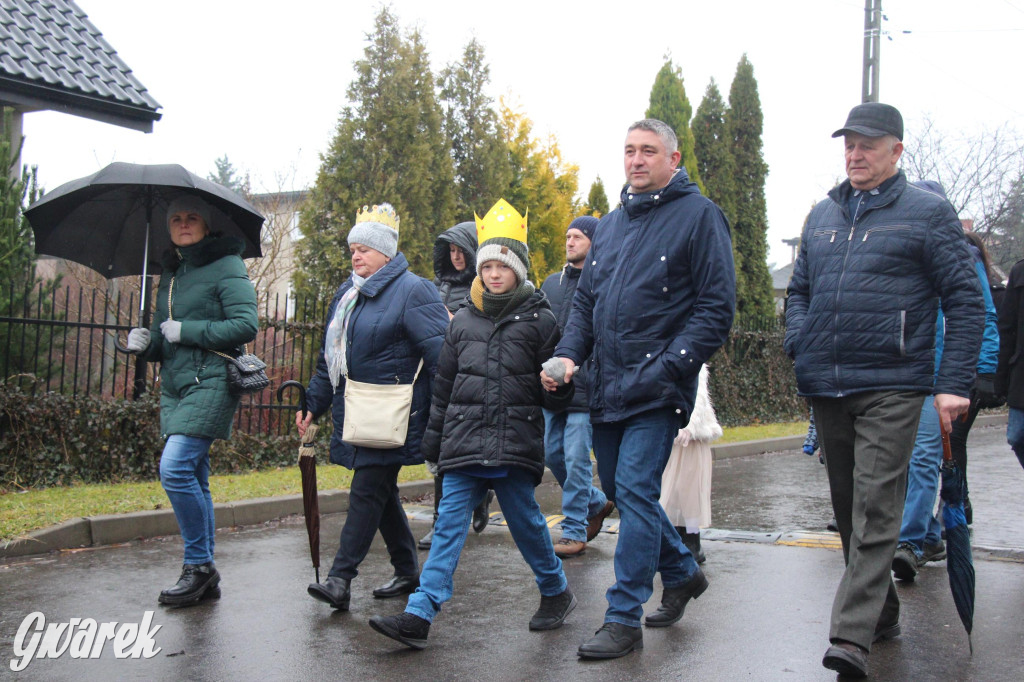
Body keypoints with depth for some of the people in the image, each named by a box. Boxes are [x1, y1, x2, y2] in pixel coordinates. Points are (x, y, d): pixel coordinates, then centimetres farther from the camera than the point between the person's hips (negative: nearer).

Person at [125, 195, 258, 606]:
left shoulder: (226, 267, -4)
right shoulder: (170, 274, 19)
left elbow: (246, 325, -14)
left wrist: (187, 330, -13)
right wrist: (145, 343, 1)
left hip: (210, 383, -8)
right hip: (175, 387, 8)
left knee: (175, 467, -18)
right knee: (193, 477, 8)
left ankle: (199, 566, -6)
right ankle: (205, 576, 15)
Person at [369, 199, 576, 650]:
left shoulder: (539, 320, 2)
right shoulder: (463, 321, 13)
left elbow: (555, 397, 4)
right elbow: (444, 386, 19)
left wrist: (559, 385, -20)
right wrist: (433, 440, 20)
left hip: (515, 444, -3)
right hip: (463, 443, 3)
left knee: (525, 522, 7)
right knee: (448, 525, -1)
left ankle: (556, 592, 31)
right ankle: (419, 616, -5)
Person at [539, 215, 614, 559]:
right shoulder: (552, 283, 14)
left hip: (586, 387, -7)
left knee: (576, 459, -4)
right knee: (553, 454, 11)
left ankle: (574, 531, 7)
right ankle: (597, 503, 32)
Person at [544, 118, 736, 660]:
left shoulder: (698, 216, -5)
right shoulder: (610, 224, 16)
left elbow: (717, 307, -11)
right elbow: (586, 300, 19)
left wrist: (668, 367, -19)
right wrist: (568, 354, 2)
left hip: (657, 389, -7)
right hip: (607, 387, 8)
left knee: (635, 490, -11)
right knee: (618, 489, 15)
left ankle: (624, 619, -1)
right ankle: (682, 572, 36)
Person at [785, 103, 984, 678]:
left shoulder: (928, 212, -1)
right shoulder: (823, 215, 15)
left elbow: (965, 299, -3)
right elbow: (800, 289, 23)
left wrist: (955, 383, -11)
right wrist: (799, 344, 4)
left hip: (891, 388, -6)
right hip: (826, 387, 6)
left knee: (875, 512, -11)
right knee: (848, 508, 14)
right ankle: (883, 614, 29)